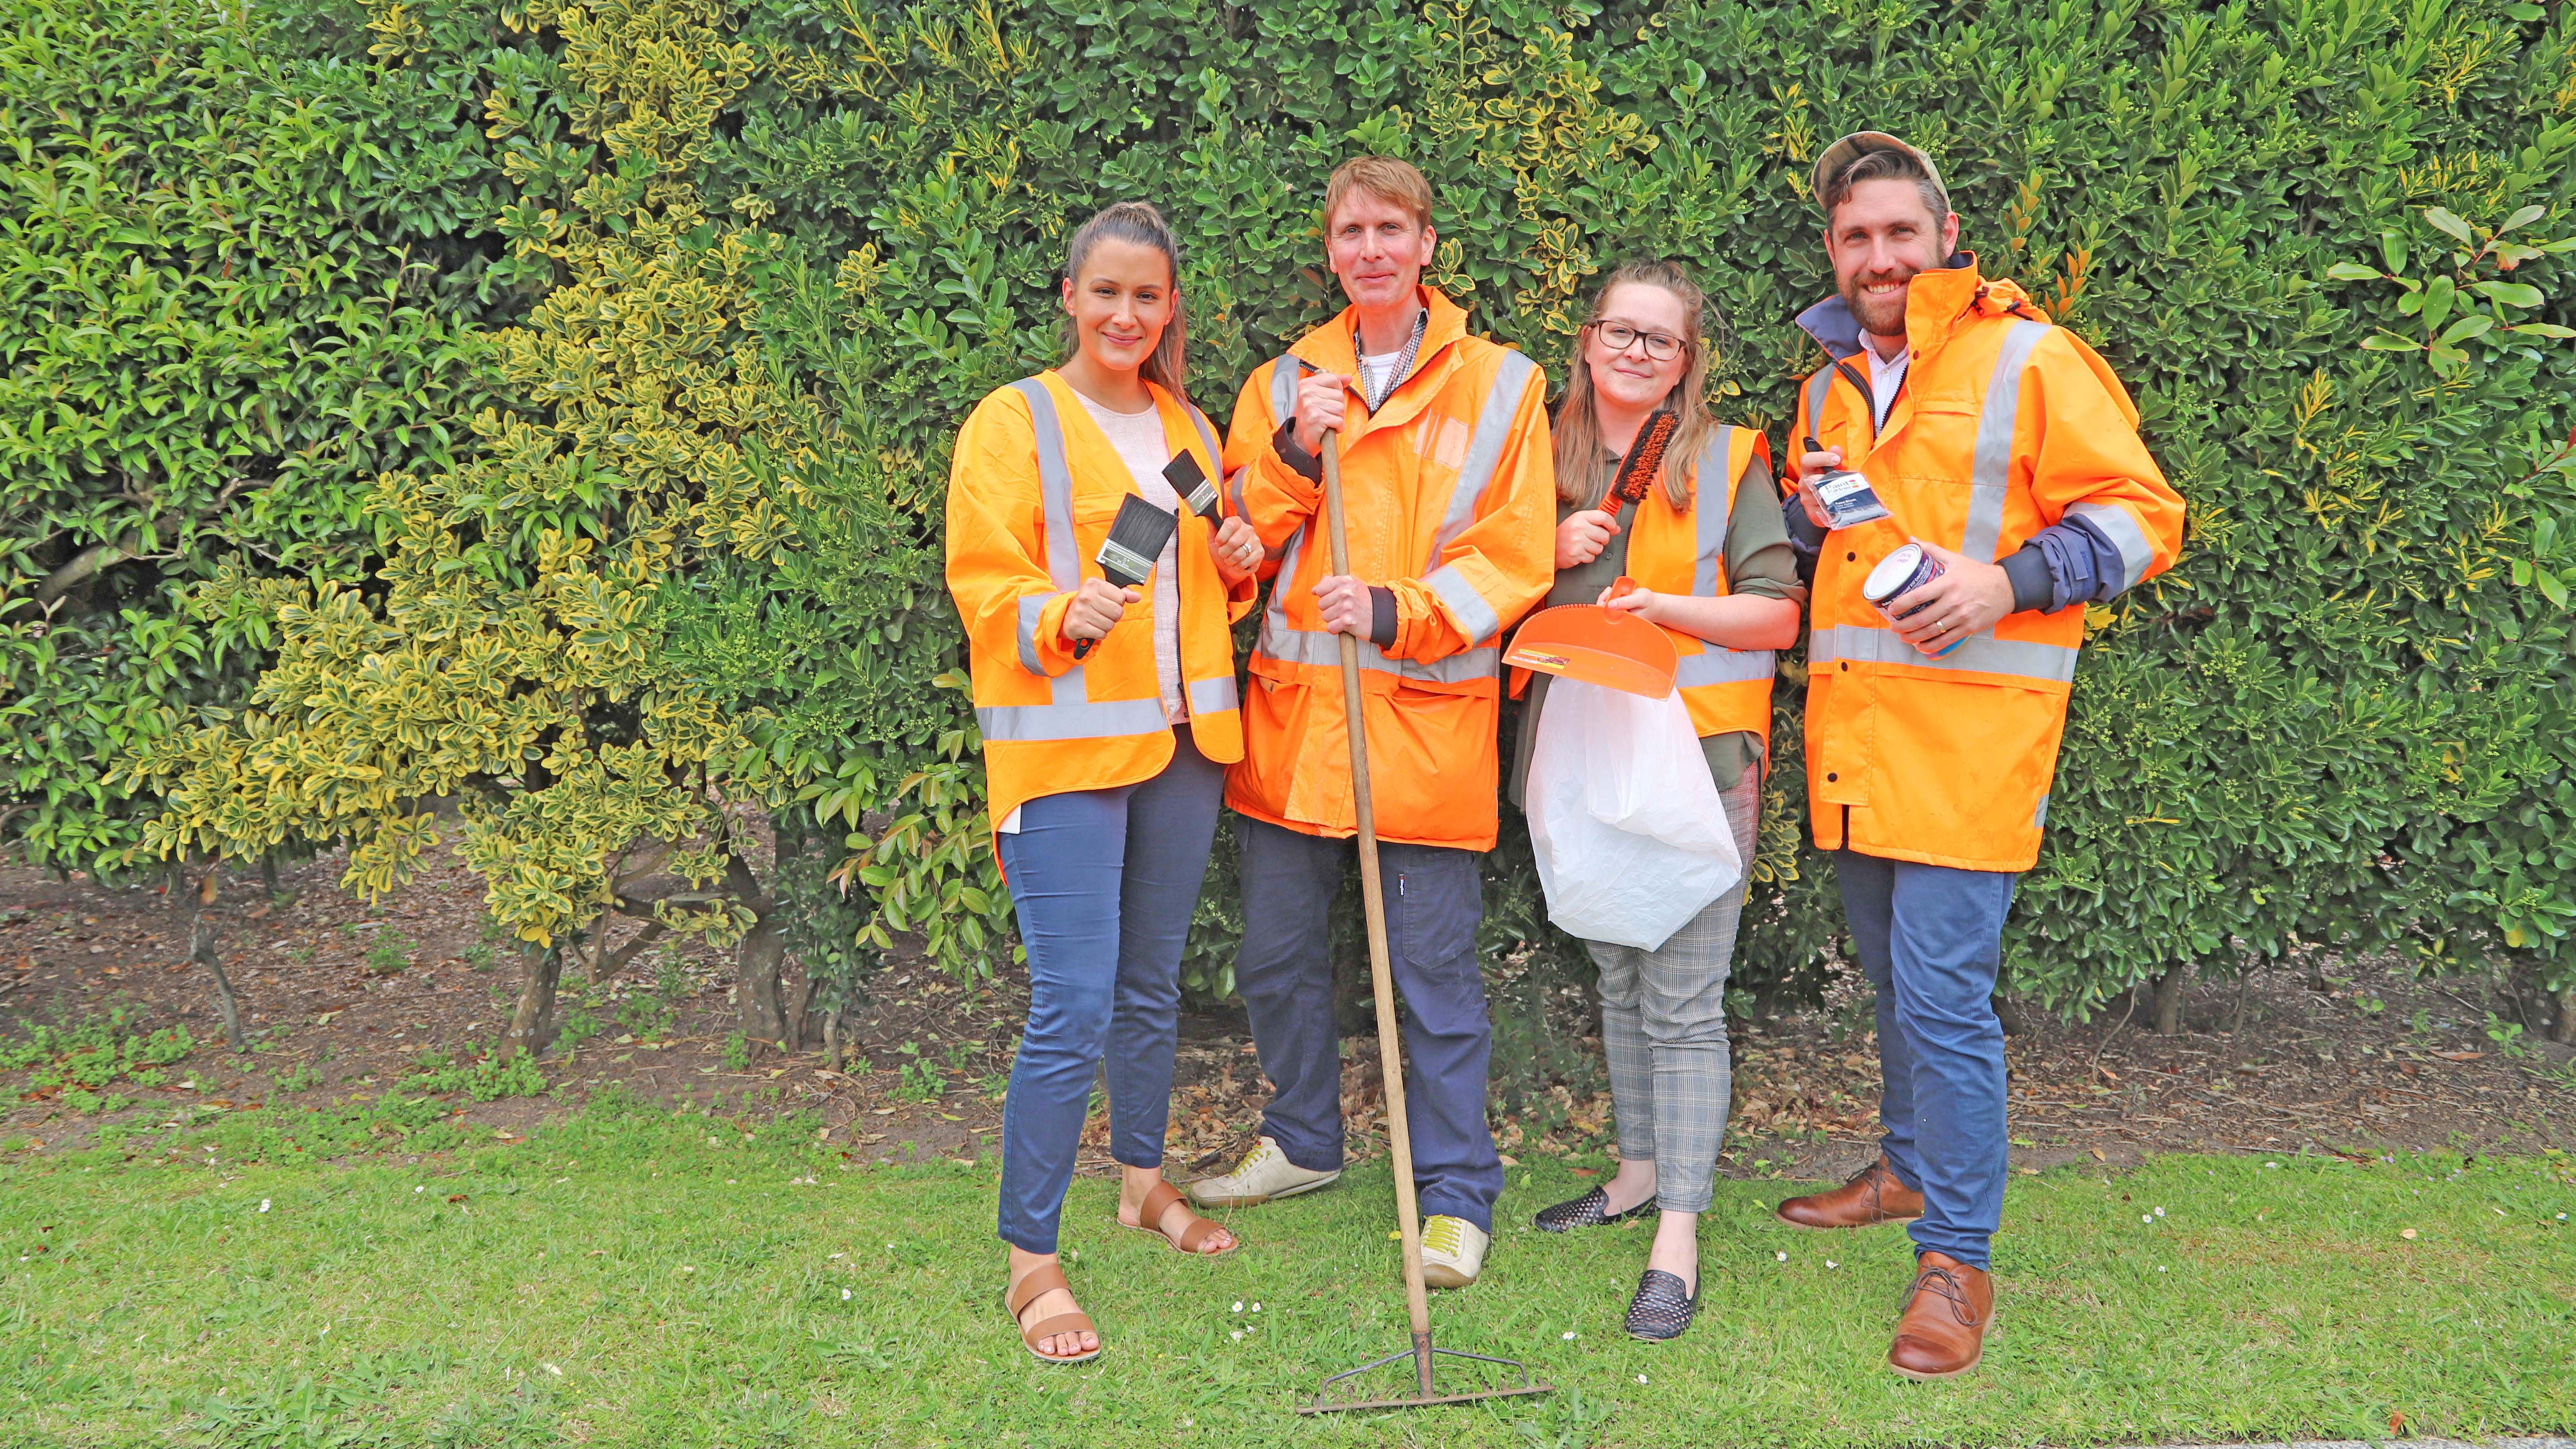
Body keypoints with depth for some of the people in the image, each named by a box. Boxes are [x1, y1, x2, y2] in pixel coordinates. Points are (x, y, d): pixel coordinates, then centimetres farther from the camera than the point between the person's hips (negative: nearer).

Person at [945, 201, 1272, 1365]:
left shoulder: (1189, 428, 16)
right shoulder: (1015, 421, -3)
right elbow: (984, 582, -8)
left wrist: (1238, 565, 3)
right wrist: (1065, 617, -27)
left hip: (1181, 741, 6)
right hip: (1062, 744, -6)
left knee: (1153, 984, 17)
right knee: (1073, 1006, -9)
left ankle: (1143, 1180, 36)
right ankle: (1031, 1263, 3)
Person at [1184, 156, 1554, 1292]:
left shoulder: (1500, 386, 2)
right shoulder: (1283, 383, 11)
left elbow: (1514, 556, -4)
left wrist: (1397, 612, -17)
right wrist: (1294, 453, -10)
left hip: (1427, 718, -4)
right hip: (1290, 709, 4)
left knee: (1434, 969, 1)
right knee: (1276, 955, 14)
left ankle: (1456, 1195, 17)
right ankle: (1303, 1143, 36)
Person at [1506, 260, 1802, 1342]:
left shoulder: (1728, 461, -2)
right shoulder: (1548, 462, 10)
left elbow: (1778, 613, -4)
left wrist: (1663, 606, -18)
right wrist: (1552, 553, -4)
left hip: (1696, 755, -5)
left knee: (1682, 1000, -5)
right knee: (1617, 978, 17)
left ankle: (1677, 1234, 2)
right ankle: (1641, 1169, 33)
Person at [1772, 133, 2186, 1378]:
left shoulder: (2030, 360, -4)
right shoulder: (1831, 377, 15)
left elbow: (2139, 519, -6)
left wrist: (2009, 581, -21)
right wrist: (1808, 512, 4)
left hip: (1967, 738, -6)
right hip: (1851, 735, 7)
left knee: (1943, 998, -7)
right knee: (1895, 983, 19)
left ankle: (1957, 1259, 7)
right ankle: (1913, 1171, 39)